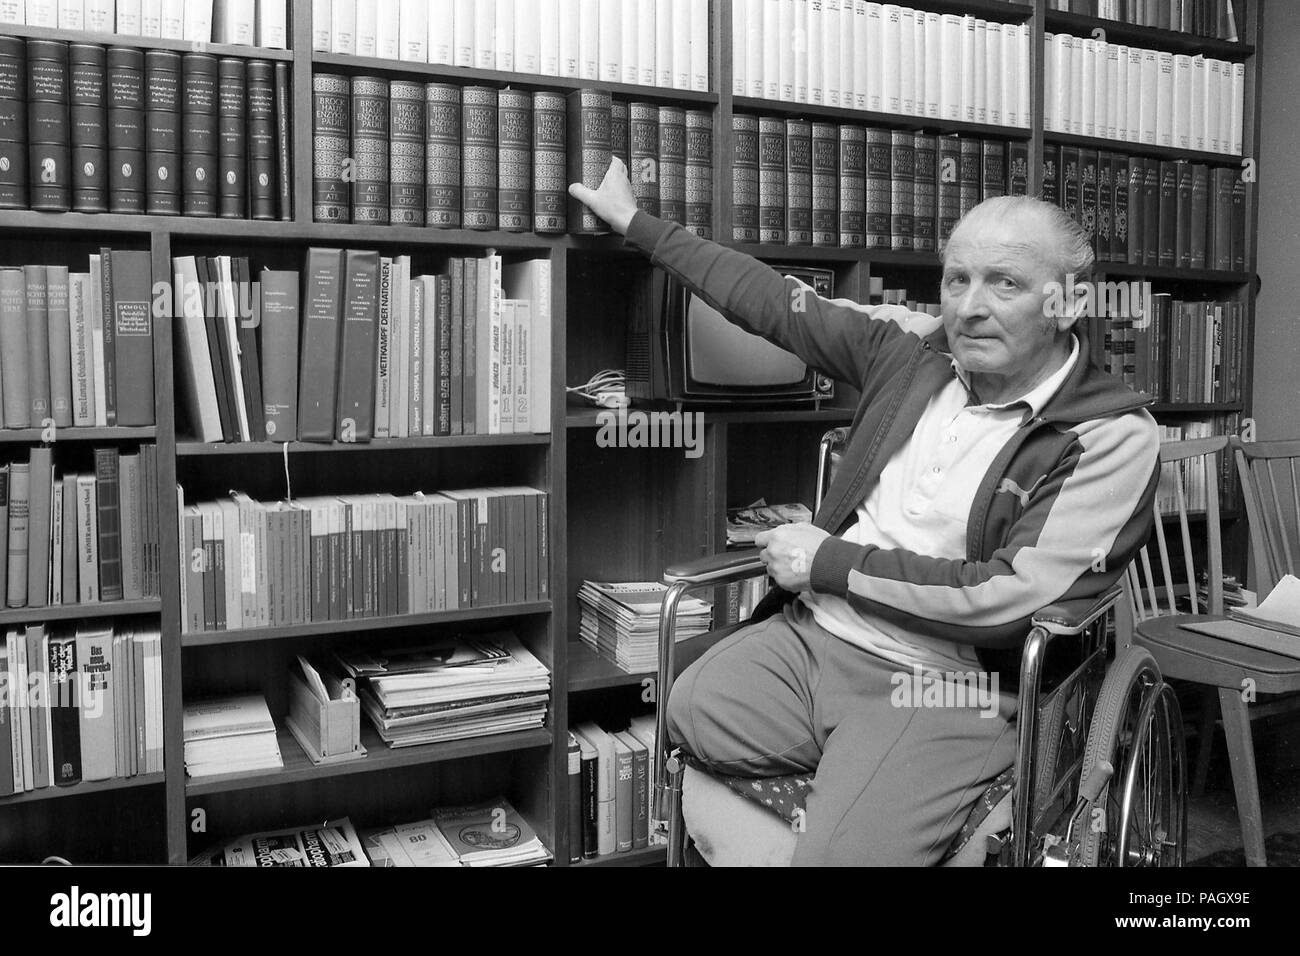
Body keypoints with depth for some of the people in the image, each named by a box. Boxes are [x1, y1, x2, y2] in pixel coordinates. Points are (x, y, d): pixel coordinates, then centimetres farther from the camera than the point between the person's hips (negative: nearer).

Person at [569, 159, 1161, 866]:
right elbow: (778, 303, 16)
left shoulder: (1114, 437, -9)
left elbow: (1006, 600, -17)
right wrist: (637, 223, 22)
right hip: (811, 637, 6)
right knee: (684, 715, -18)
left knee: (839, 852, -26)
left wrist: (827, 561, -11)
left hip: (942, 688, -6)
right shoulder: (917, 347, 7)